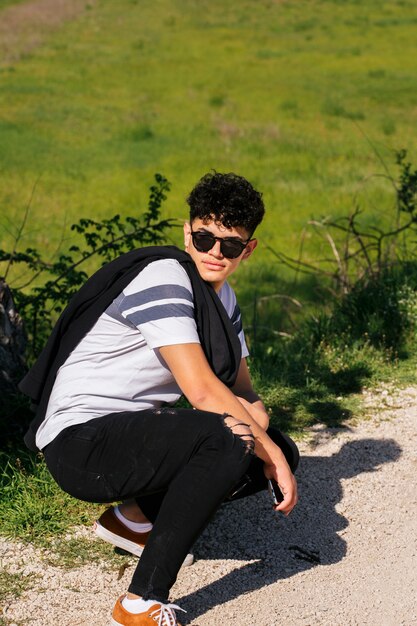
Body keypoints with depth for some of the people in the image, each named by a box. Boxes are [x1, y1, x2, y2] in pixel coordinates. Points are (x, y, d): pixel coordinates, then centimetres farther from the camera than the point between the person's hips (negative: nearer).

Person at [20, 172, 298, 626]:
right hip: (80, 441, -9)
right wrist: (270, 455, -17)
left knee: (281, 449, 5)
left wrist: (264, 430, -11)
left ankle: (134, 518, 13)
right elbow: (202, 391, -25)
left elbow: (242, 389, 11)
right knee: (230, 439, -30)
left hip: (136, 433, 9)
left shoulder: (223, 298, 11)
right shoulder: (164, 277, -18)